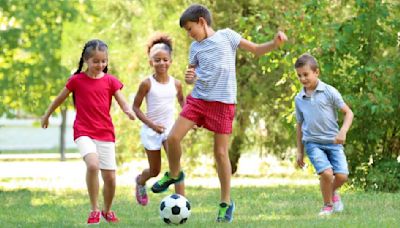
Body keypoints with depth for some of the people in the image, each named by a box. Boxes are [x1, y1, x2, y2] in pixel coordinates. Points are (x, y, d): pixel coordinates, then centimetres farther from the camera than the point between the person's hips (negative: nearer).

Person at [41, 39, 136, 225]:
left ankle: (107, 210, 30)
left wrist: (129, 111, -23)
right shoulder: (77, 80, -1)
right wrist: (47, 115, 24)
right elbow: (60, 98, 13)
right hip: (84, 132, -3)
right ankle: (94, 209, -17)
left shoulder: (110, 81, 4)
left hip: (106, 134, 3)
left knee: (110, 178, 2)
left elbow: (122, 102, 0)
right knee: (93, 164, -30)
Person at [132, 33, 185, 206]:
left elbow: (181, 100, 18)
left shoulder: (176, 84, -2)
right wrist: (152, 124, -17)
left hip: (170, 129, 2)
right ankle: (140, 181, 47)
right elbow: (136, 107, -7)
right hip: (151, 130, -2)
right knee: (155, 171, 11)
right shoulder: (147, 84, -12)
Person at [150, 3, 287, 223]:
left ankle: (226, 202, 10)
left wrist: (275, 43, -15)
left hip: (223, 102, -4)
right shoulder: (195, 47, 11)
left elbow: (256, 49, 4)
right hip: (198, 98, 4)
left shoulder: (226, 36, 1)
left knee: (220, 152, -2)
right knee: (173, 138, -8)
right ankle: (174, 174, 21)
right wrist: (189, 77, -5)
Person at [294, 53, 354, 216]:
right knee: (326, 173, -22)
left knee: (342, 175, -15)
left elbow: (348, 112, 0)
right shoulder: (299, 99, 7)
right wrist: (299, 151, 18)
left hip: (333, 141, -1)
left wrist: (343, 131, -17)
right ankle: (328, 205, 0)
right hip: (313, 143, 1)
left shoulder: (329, 92, -2)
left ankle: (333, 192, 21)